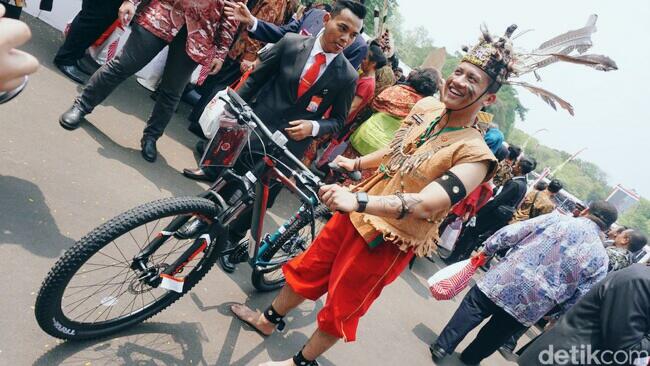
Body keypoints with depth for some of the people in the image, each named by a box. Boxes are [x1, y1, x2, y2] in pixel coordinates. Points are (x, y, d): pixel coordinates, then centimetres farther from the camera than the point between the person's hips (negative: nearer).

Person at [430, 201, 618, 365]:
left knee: (470, 311, 15)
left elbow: (510, 233, -4)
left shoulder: (557, 218, -1)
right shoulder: (600, 258, 4)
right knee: (495, 334, 22)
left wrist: (486, 250, 9)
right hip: (530, 309, 2)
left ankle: (442, 347, 17)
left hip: (504, 282, -2)